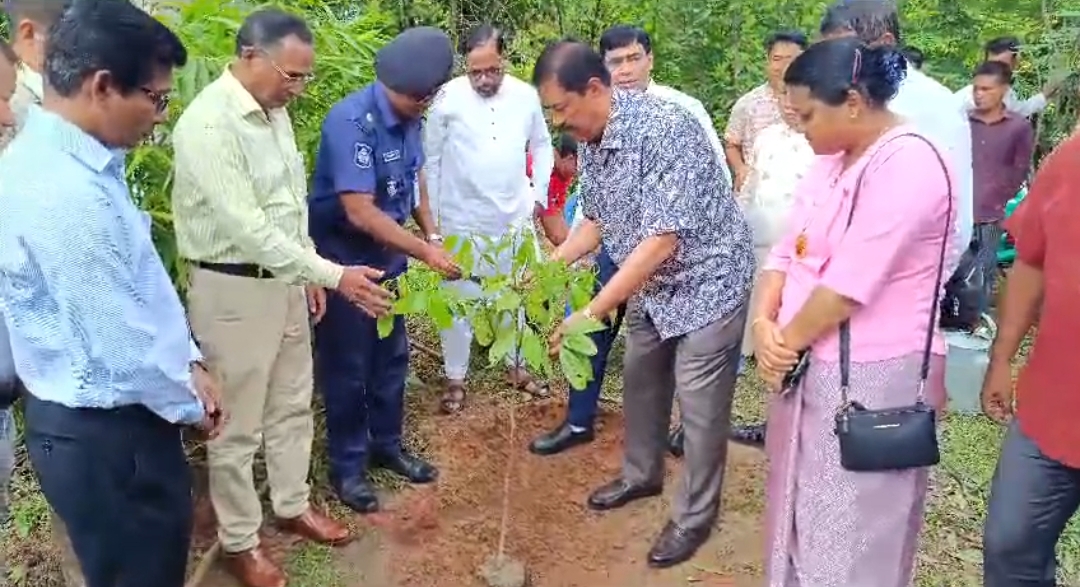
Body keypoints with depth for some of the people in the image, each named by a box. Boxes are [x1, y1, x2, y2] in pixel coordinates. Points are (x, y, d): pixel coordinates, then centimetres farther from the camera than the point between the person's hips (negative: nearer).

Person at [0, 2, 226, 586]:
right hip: (101, 431, -9)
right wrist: (189, 404, -8)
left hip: (104, 416, 9)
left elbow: (141, 286, 12)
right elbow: (121, 343, -25)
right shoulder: (64, 191, -29)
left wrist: (189, 363, 9)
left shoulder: (71, 160, 3)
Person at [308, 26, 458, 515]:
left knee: (391, 356, 16)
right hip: (344, 261, -7)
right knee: (346, 366, 5)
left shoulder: (408, 118, -3)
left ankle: (386, 445, 34)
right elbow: (360, 212, -30)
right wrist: (426, 252, -25)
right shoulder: (351, 121, -27)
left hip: (387, 257, 7)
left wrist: (432, 234, 0)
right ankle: (346, 466, 21)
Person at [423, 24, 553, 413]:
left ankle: (515, 365, 35)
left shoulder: (526, 96, -3)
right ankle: (455, 379, 19)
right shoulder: (448, 98, -11)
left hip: (514, 217, 3)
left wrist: (539, 193, 5)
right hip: (462, 219, -3)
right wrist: (431, 214, -3)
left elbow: (542, 145, 12)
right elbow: (431, 159, -4)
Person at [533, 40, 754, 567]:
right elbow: (597, 222, 9)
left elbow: (661, 240, -33)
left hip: (706, 281, -8)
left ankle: (695, 516, 22)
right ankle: (642, 475, 43)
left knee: (699, 407, 3)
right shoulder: (590, 143, -4)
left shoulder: (666, 128, -30)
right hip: (651, 284, 8)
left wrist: (590, 314, -32)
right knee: (640, 383, 20)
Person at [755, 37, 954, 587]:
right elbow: (787, 249, 8)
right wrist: (764, 323, -8)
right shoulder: (831, 159, 9)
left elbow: (849, 285, -22)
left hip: (870, 376, -8)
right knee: (800, 512, 20)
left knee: (850, 537, 6)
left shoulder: (908, 166, -19)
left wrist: (788, 340, -9)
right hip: (810, 367, 8)